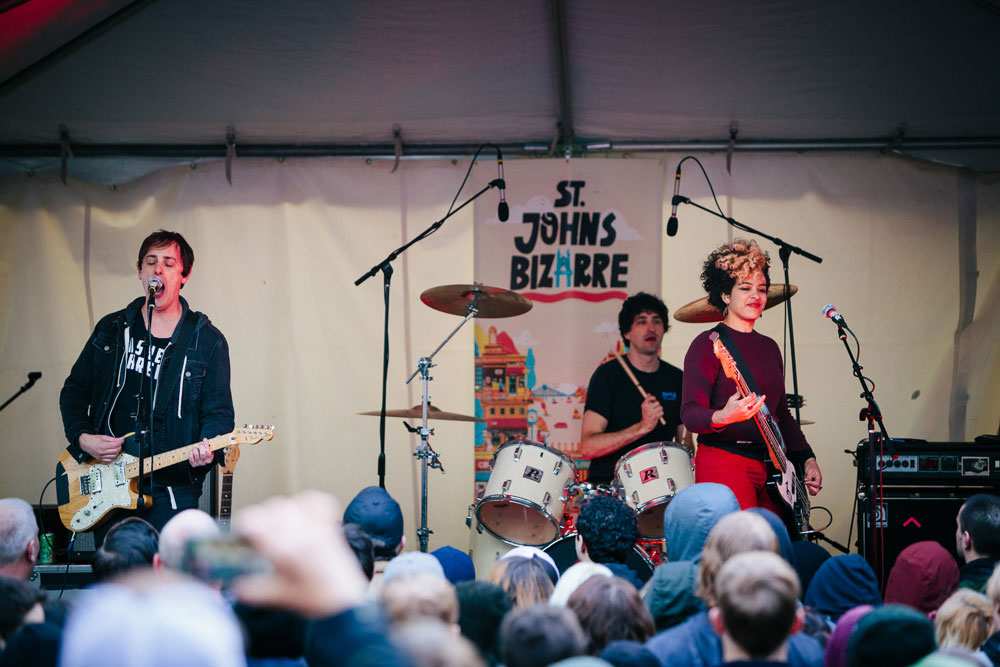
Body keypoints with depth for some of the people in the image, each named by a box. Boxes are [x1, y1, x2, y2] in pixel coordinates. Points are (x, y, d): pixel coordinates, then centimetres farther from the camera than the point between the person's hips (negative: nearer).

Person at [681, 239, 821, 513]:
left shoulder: (769, 347, 20)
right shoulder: (708, 345, -4)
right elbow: (690, 413, -14)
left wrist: (807, 459, 18)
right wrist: (723, 417, -34)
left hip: (770, 465, 8)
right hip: (724, 462, -8)